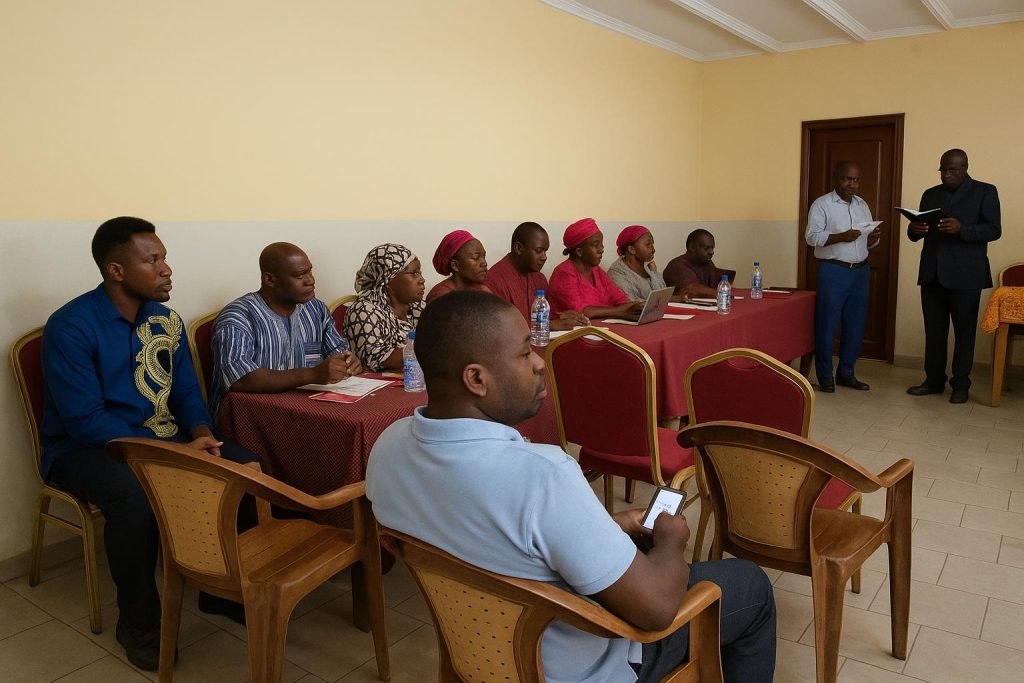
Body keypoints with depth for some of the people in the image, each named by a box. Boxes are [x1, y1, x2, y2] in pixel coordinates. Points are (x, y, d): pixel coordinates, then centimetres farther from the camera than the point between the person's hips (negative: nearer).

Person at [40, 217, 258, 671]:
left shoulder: (164, 319, 4)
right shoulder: (71, 326, -16)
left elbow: (186, 391, 9)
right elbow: (85, 420, -23)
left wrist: (201, 433, -13)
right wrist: (173, 450, -28)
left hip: (164, 440, 6)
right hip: (86, 447, -6)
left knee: (249, 469, -14)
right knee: (135, 496, -38)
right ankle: (137, 622, -12)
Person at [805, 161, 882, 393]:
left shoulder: (862, 205, 15)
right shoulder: (821, 204, -3)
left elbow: (867, 242, 18)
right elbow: (812, 237, -13)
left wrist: (874, 238, -5)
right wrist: (841, 237, -24)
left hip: (861, 271, 6)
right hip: (833, 271, -6)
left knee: (855, 326, 9)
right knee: (827, 324, -1)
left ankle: (846, 373, 21)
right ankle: (825, 376, 9)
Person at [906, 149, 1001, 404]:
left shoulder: (985, 191, 2)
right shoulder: (930, 194, 14)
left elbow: (994, 230, -8)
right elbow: (916, 234, 12)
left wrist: (961, 229, -24)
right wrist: (914, 229, -12)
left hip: (966, 275, -4)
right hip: (932, 273, 4)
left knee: (964, 331, 3)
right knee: (933, 330, 7)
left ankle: (960, 384, 12)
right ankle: (933, 380, 16)